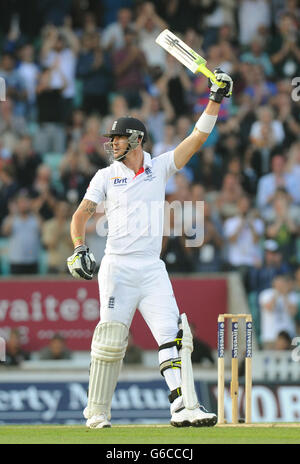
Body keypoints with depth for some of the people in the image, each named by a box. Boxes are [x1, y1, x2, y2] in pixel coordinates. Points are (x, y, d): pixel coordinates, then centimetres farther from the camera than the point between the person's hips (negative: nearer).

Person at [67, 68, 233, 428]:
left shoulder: (159, 168, 11)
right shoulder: (106, 176, 7)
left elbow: (197, 139, 5)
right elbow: (81, 213, 0)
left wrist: (215, 100, -4)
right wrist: (78, 248, -17)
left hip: (153, 269, 2)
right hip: (117, 269, -2)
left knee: (172, 334, -11)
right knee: (111, 341, -5)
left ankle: (182, 406, -19)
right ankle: (97, 411, 4)